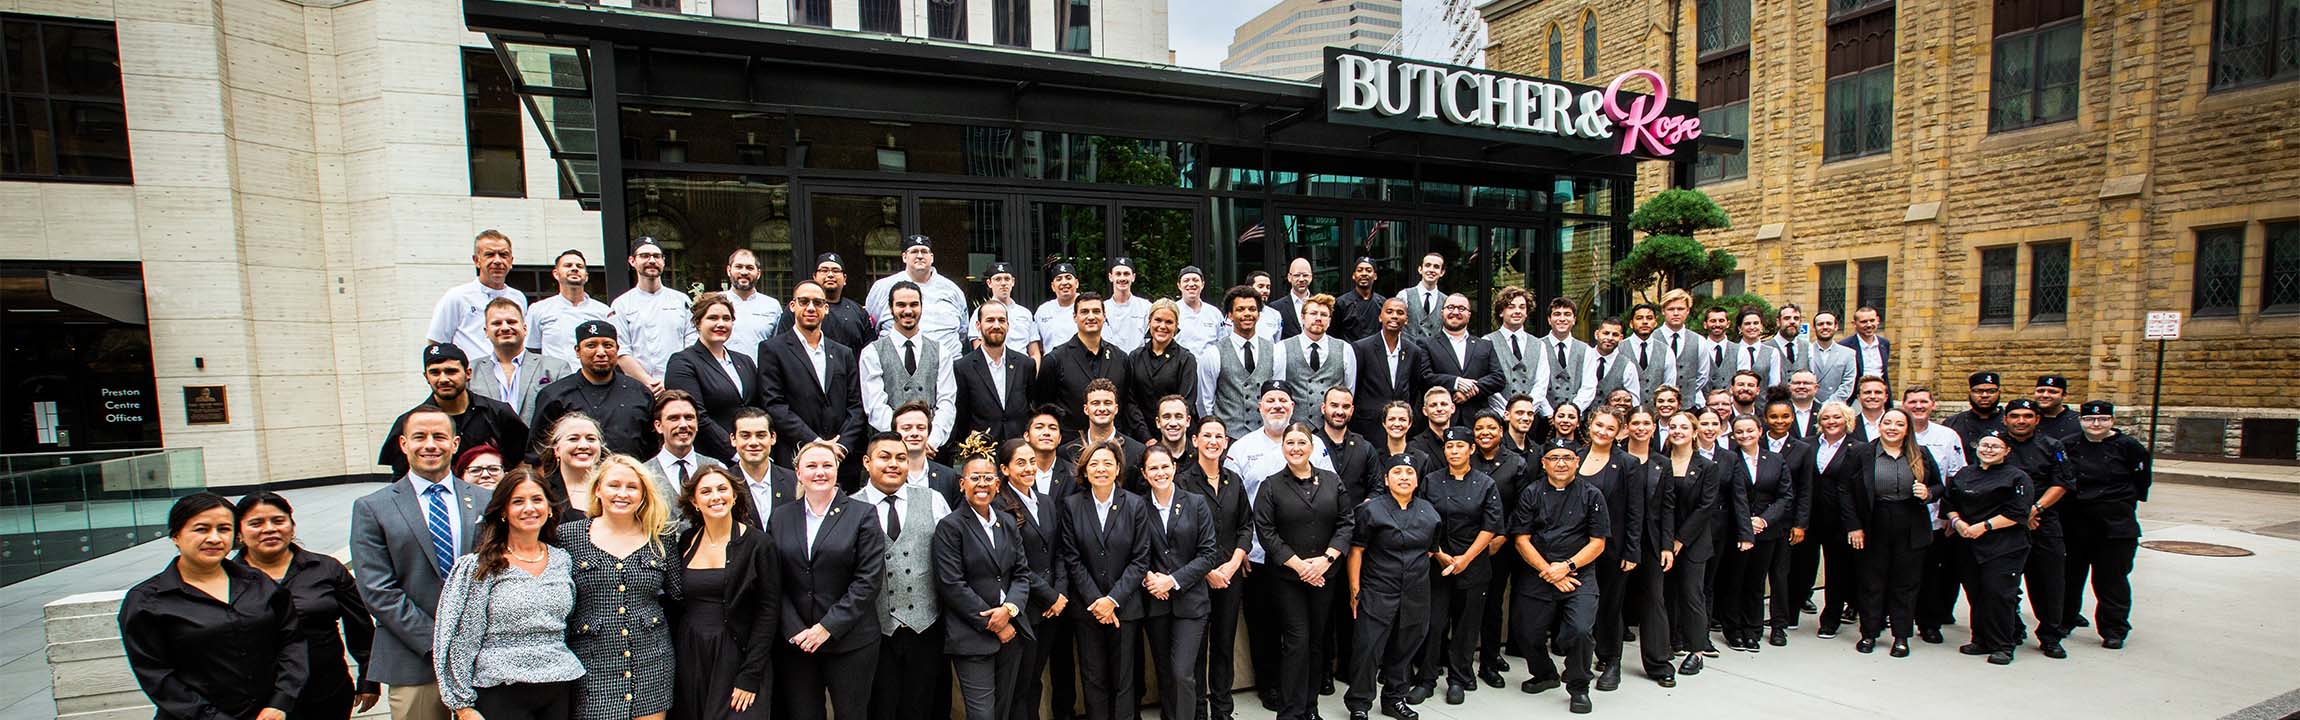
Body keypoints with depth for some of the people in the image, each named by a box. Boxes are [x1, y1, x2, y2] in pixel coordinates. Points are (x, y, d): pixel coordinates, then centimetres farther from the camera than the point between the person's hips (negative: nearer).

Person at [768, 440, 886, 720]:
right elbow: (775, 584, 4)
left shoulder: (863, 515, -3)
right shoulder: (780, 518, 7)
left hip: (849, 641, -2)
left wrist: (828, 627, -13)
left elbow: (868, 580, -9)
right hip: (794, 642, 3)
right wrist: (795, 630, -7)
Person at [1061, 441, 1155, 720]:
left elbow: (1140, 560, -5)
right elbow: (1072, 559, -3)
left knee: (1123, 679, 7)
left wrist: (1113, 600, -12)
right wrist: (1096, 600, -9)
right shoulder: (1071, 504, -2)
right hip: (1087, 606, 1)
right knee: (1093, 678, 9)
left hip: (1124, 605, 0)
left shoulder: (1135, 505, -4)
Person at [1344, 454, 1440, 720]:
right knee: (1368, 649, -3)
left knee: (1404, 649, 15)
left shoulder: (1428, 511, 7)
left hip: (1416, 596, 5)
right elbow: (1356, 551, -7)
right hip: (1378, 594, -4)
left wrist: (1447, 560, 7)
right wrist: (1354, 590, -9)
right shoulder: (1371, 510, -7)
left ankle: (1394, 698, 33)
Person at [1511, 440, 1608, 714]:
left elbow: (1597, 543, 0)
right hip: (1537, 577, 2)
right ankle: (1545, 675, 38)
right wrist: (1548, 571, -9)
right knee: (1528, 634, 5)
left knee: (1579, 630, -22)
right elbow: (1522, 540, 0)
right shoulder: (1531, 494, 3)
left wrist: (1567, 566, -12)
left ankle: (1579, 688, 5)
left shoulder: (1591, 495, 2)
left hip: (1578, 576, -2)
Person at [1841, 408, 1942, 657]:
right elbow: (1846, 491, -2)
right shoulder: (1863, 454, -3)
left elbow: (1939, 486, 13)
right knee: (1872, 582, 7)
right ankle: (1869, 633, 18)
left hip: (1911, 531, 2)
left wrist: (1928, 494, -11)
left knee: (1905, 583, 8)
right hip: (1874, 530, -2)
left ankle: (1901, 636, 19)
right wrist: (1853, 526, -7)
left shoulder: (1921, 455, 5)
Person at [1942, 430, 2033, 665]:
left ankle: (2002, 646, 4)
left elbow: (2017, 513, -10)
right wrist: (1957, 522, -4)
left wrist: (1984, 526, -15)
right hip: (1970, 546, 5)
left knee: (1998, 594, -8)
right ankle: (1981, 640, 19)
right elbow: (1948, 502, 15)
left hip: (2004, 547, -5)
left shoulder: (2017, 477, -2)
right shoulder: (1963, 475, 12)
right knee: (1975, 593, 8)